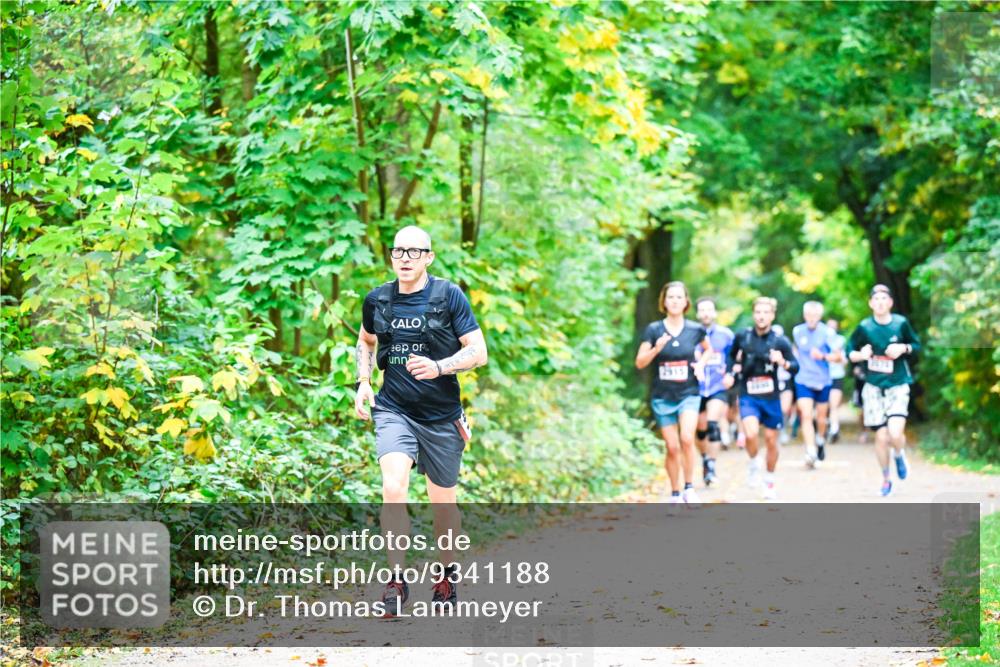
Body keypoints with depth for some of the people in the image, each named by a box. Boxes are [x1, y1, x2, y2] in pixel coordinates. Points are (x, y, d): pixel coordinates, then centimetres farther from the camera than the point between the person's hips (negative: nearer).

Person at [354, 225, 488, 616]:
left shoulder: (449, 295, -6)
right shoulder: (377, 300, 4)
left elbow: (478, 351, -7)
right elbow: (366, 341, 25)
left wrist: (438, 367, -23)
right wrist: (363, 382, 10)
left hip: (442, 415, -1)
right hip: (393, 409, 1)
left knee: (443, 502, 10)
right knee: (393, 489, -21)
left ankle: (446, 575, 32)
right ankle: (396, 580, -15)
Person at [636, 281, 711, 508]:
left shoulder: (695, 330, -1)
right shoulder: (654, 330, -4)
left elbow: (708, 349, 20)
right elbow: (640, 363, -4)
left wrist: (701, 364, 0)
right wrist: (657, 348, -21)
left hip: (689, 394, 0)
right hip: (663, 397, 0)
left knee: (686, 438, -21)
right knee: (672, 447, 2)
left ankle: (689, 487, -7)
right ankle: (675, 494, 18)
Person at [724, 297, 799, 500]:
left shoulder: (780, 341, -6)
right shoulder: (742, 336, -3)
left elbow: (795, 368, -4)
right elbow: (731, 355, 17)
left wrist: (783, 362, -24)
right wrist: (730, 373, 1)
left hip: (771, 397, 1)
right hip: (748, 396, -1)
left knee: (771, 440, 9)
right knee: (751, 434, -24)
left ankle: (769, 482, 29)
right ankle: (753, 465, 7)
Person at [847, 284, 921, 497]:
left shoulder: (901, 323, -3)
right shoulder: (864, 327, -3)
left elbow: (916, 345, 10)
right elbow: (849, 352, 6)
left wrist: (904, 348, -11)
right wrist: (860, 355, -15)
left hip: (898, 386, -1)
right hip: (873, 387, 1)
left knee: (895, 433, -18)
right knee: (881, 436, 2)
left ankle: (899, 454, 19)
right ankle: (886, 479, 23)